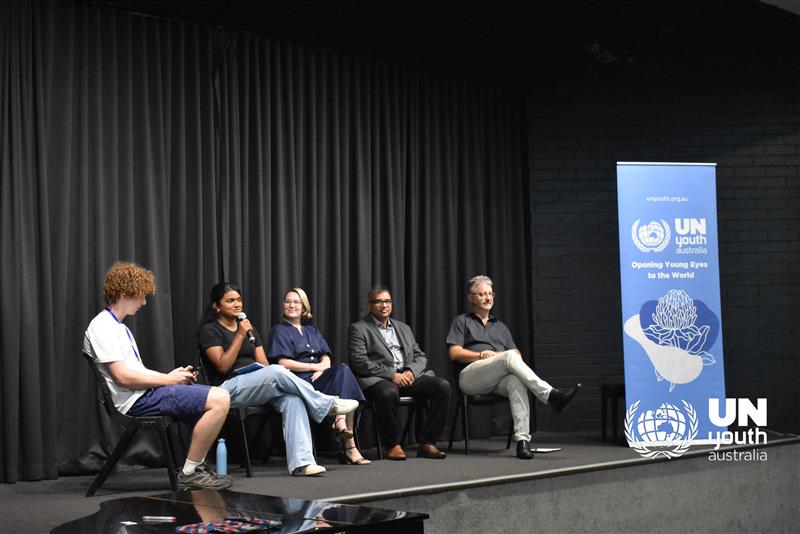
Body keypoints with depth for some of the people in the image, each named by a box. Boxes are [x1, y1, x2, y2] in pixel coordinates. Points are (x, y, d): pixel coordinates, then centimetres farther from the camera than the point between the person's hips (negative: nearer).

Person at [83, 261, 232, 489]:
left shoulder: (120, 327, 22)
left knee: (219, 398, 17)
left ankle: (195, 466, 13)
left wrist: (171, 375, 3)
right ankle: (189, 473, -12)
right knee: (219, 400, -20)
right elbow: (123, 377, -18)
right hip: (137, 401, -11)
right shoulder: (102, 327, -10)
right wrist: (168, 379, -10)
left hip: (147, 394, 11)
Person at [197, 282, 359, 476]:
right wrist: (240, 335, -14)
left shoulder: (249, 328, 22)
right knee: (277, 371, -33)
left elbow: (263, 363, 14)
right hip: (230, 388, -6)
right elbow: (223, 366, -11)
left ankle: (301, 463, -39)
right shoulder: (209, 330, 2)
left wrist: (274, 379, -8)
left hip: (259, 387, 6)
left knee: (293, 398, -28)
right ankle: (327, 405, -21)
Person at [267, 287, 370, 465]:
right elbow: (283, 363, -4)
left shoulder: (312, 331, 27)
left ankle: (340, 421, -33)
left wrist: (322, 369, -9)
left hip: (318, 380, 5)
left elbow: (326, 357, 15)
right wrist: (315, 366, -7)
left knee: (342, 370, -28)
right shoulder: (280, 331, 9)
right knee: (342, 370, -28)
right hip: (299, 382, -5)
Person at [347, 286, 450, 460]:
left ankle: (426, 442, -15)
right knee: (388, 393, -40)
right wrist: (391, 375, -15)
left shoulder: (403, 328, 25)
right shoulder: (358, 329, 6)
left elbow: (420, 356, 20)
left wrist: (411, 372, -4)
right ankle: (392, 445, -19)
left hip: (408, 376, 5)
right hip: (378, 379, -5)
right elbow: (360, 362, -7)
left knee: (442, 385, -19)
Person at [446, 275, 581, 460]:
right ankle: (550, 395, -44)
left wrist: (495, 354, -1)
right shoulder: (462, 321, 21)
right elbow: (455, 353, 5)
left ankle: (522, 439, -49)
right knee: (510, 357, -33)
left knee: (516, 381, -36)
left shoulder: (500, 326, 33)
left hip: (499, 380, 4)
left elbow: (518, 354, 19)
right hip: (471, 377, -3)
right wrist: (482, 355, -4)